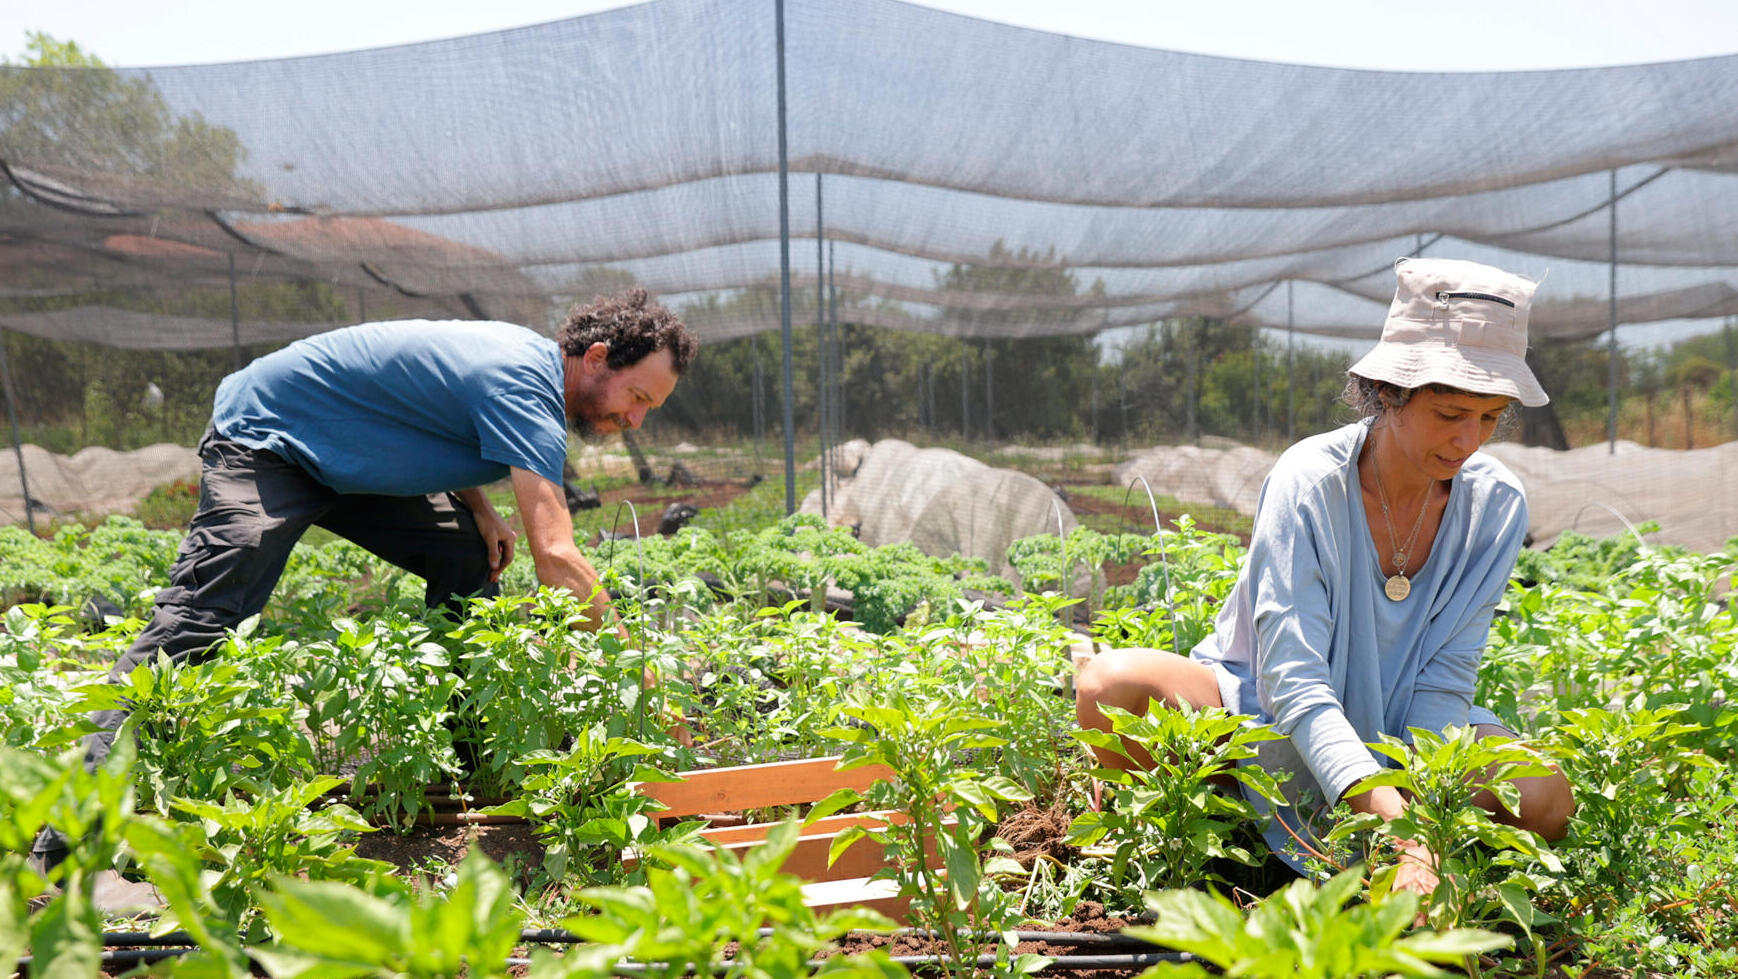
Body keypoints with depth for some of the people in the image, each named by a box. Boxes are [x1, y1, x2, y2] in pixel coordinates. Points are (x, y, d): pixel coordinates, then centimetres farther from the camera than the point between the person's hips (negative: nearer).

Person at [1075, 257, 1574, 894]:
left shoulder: (1495, 504, -11)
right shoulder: (1309, 482, -24)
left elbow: (1443, 679, -12)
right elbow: (1294, 683, -32)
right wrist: (1395, 827, -43)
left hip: (1396, 736, 4)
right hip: (1266, 718, -3)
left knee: (1548, 803, -24)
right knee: (1111, 685, -32)